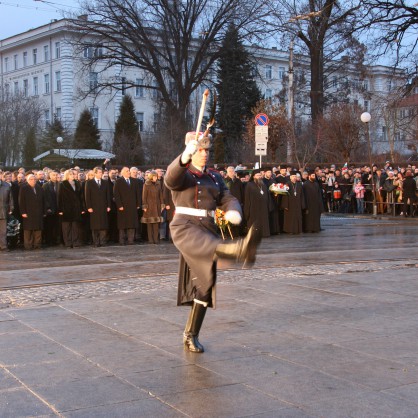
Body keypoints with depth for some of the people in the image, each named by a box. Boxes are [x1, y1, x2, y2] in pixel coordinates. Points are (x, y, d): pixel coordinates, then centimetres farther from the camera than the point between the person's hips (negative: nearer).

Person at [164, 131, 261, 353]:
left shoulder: (215, 177, 18)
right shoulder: (183, 174, 1)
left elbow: (228, 199, 7)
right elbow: (170, 178, -24)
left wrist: (233, 212, -18)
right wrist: (185, 157, -43)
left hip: (207, 230, 6)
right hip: (185, 227, -5)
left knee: (204, 284, 5)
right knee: (208, 245, -39)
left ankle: (191, 335, 17)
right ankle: (240, 249, -74)